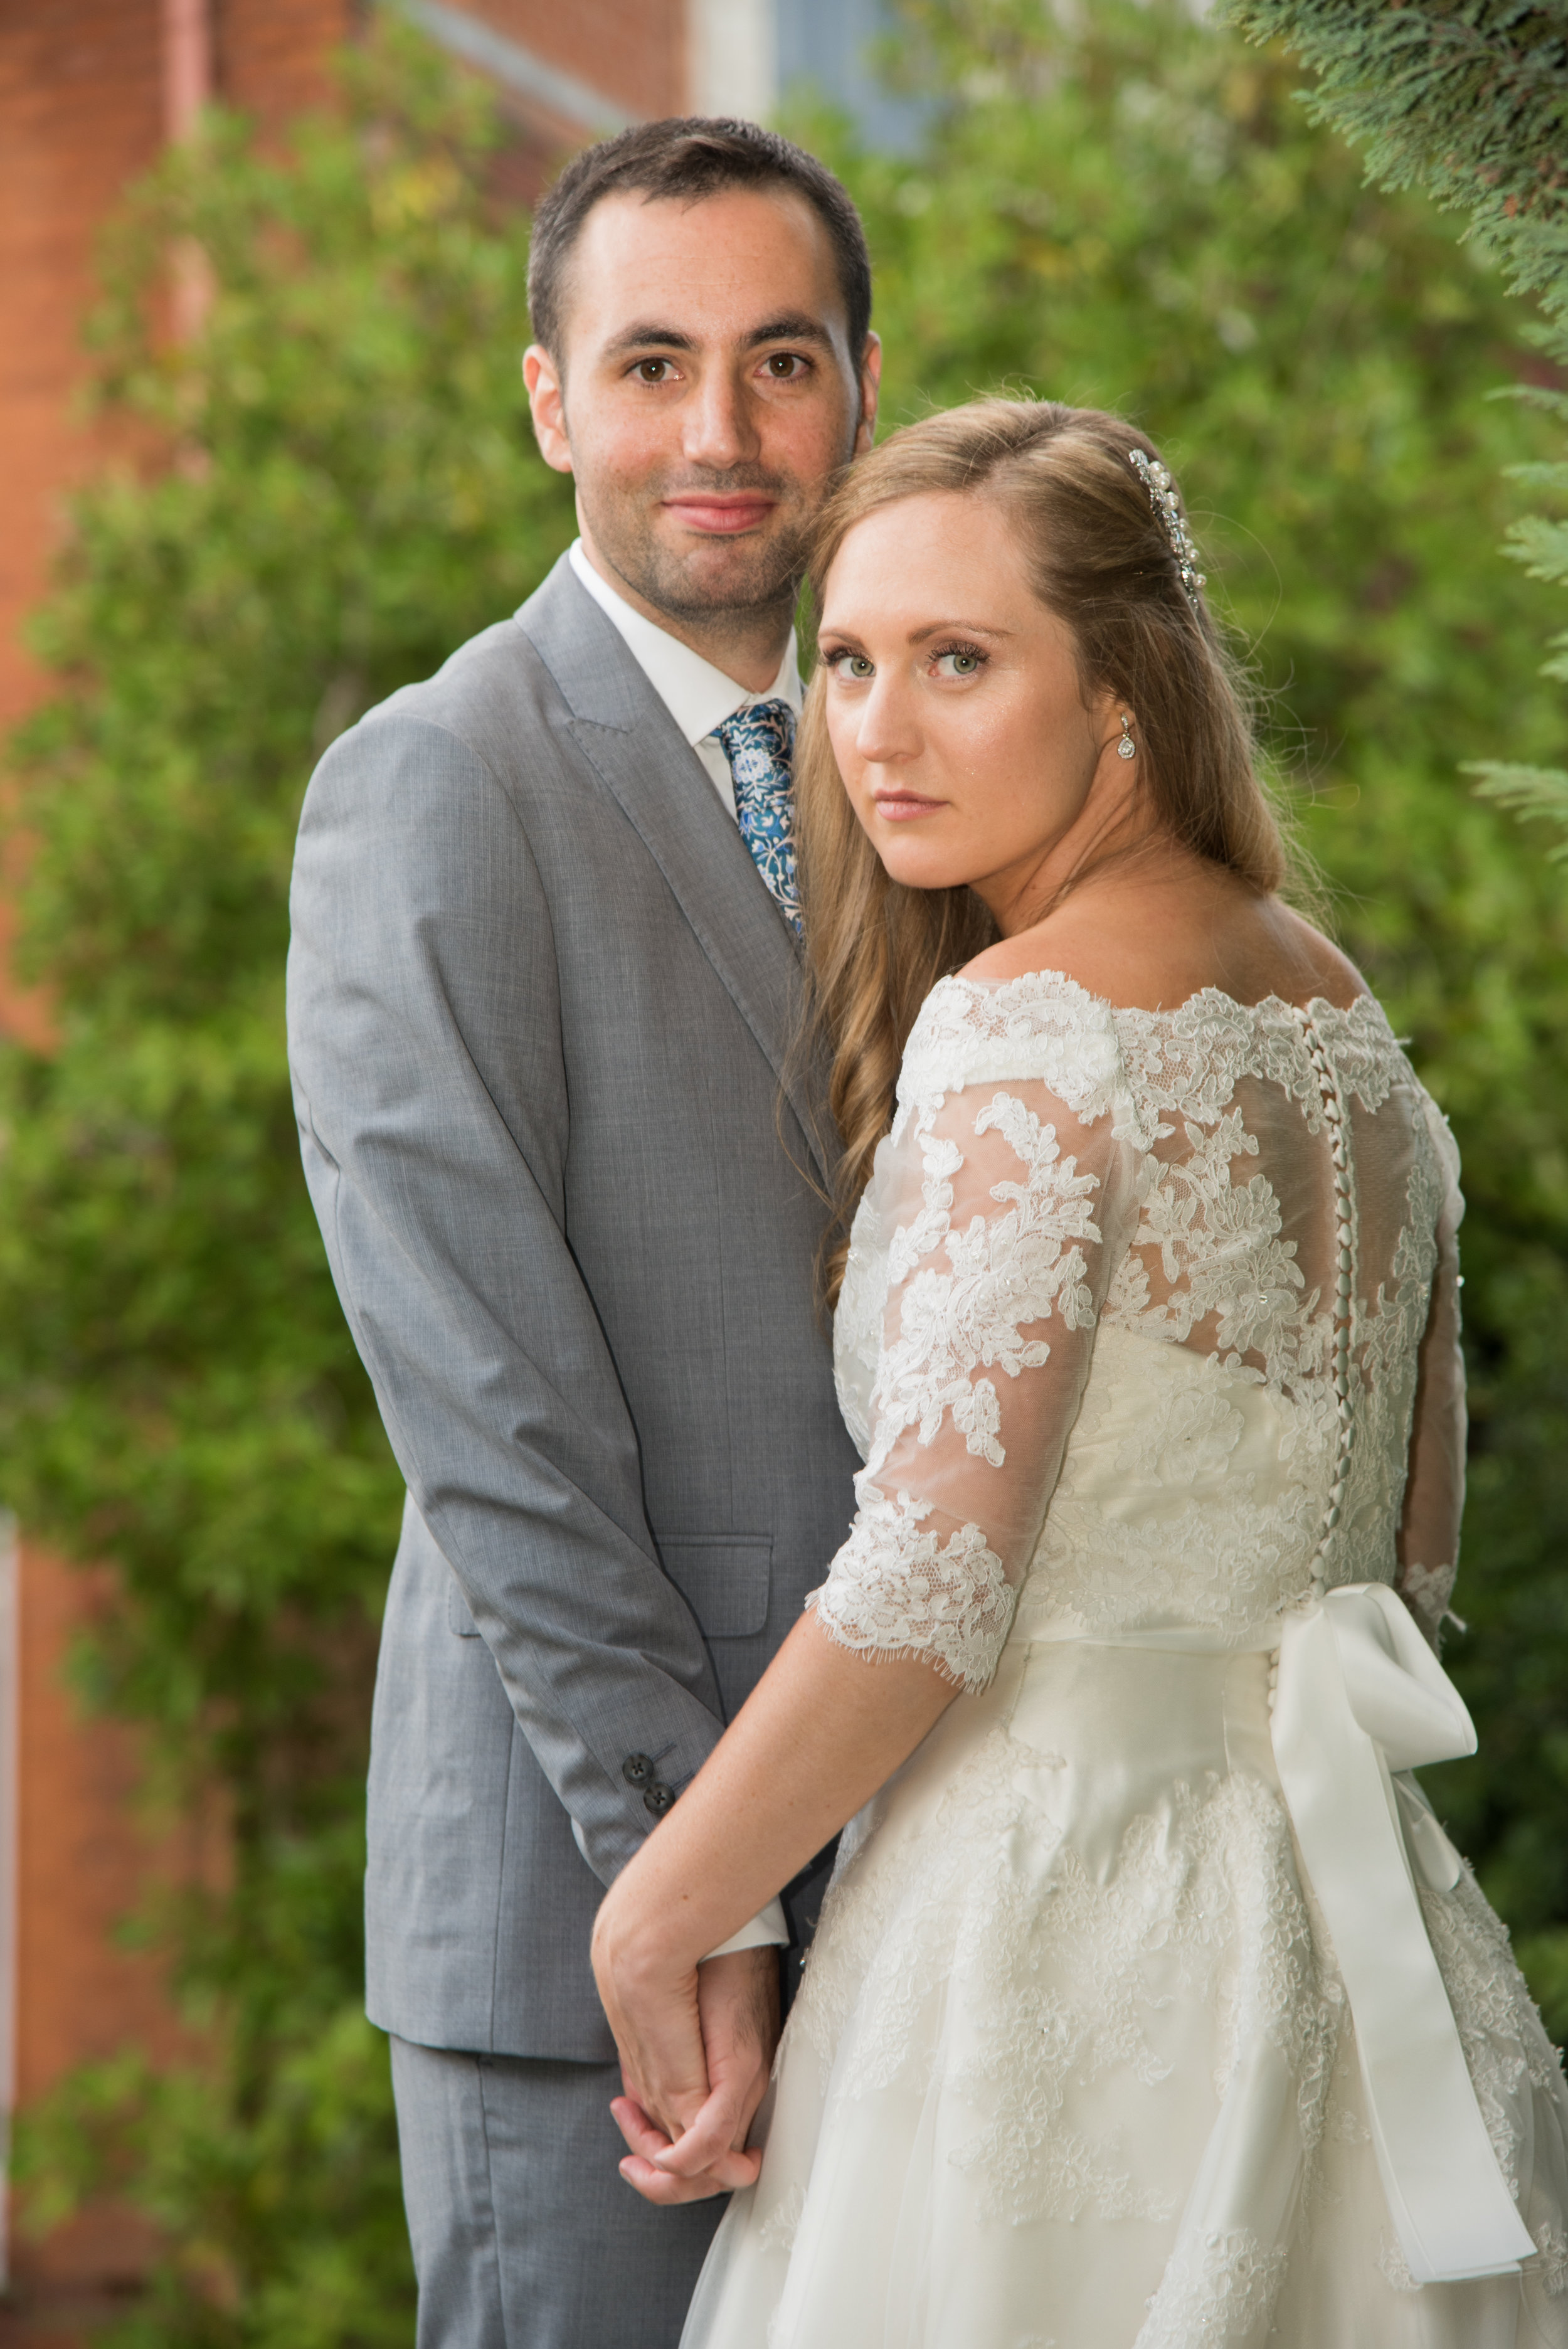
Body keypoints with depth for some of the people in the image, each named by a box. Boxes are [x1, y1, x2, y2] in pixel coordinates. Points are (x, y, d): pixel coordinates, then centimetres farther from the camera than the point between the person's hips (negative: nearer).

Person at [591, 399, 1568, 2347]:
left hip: (1064, 1928, -8)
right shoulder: (1345, 1019, 9)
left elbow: (929, 1590, -21)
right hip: (1356, 1911, 8)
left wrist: (649, 1922, -10)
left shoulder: (1025, 1030, -17)